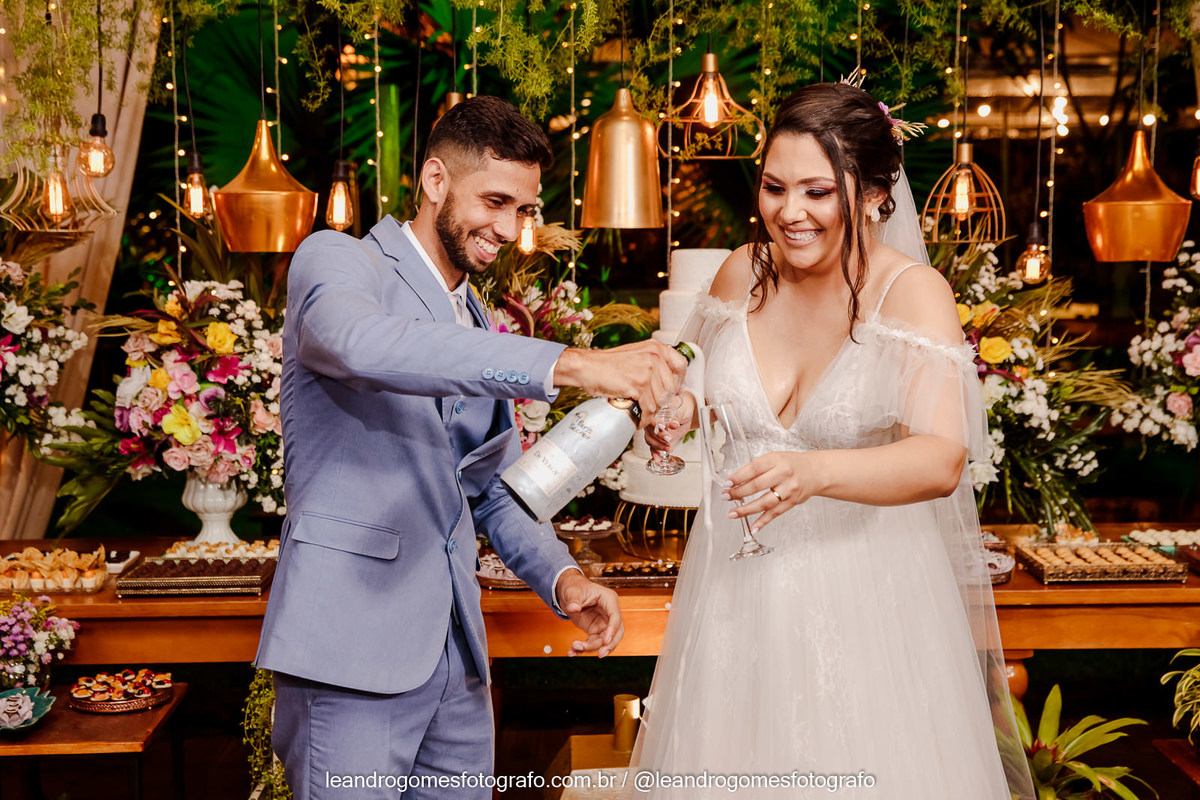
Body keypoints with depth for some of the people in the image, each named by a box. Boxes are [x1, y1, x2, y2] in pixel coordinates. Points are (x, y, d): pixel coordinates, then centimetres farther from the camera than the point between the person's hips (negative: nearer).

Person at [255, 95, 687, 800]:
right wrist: (569, 364, -37)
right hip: (352, 649, -7)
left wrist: (561, 577, 0)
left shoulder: (484, 329, 17)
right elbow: (366, 344, -29)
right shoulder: (335, 261, -4)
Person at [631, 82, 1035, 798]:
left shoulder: (912, 291, -14)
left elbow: (942, 460, -26)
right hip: (736, 578, 4)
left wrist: (815, 474, -42)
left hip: (862, 594, -4)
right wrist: (681, 410, -7)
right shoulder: (743, 272, -2)